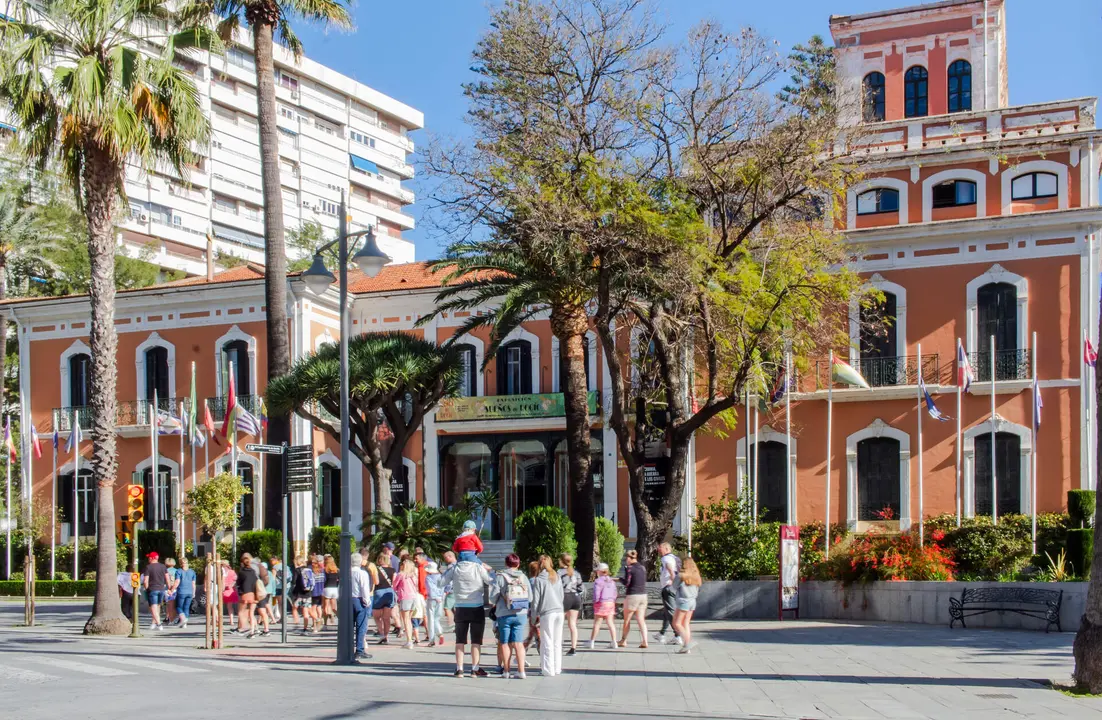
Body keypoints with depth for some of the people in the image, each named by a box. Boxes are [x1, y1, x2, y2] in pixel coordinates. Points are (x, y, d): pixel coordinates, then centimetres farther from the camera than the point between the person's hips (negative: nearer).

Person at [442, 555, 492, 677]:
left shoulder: (454, 568, -4)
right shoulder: (478, 568, -12)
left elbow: (442, 582, 5)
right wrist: (488, 569, 7)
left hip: (460, 609, 2)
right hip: (477, 609, -2)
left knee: (460, 640, 10)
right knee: (476, 640, 6)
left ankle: (459, 669, 7)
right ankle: (475, 669, 6)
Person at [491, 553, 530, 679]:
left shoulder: (500, 577, -7)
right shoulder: (523, 577, 1)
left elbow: (493, 596, -8)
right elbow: (530, 597, 2)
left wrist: (495, 604, 15)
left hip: (504, 614, -2)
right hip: (521, 614, 2)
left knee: (505, 643, 9)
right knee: (518, 643, 5)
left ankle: (506, 670, 13)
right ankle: (521, 671, -3)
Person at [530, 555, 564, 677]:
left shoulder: (539, 579, -5)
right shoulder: (557, 578, 10)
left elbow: (535, 600, -4)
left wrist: (534, 616, 4)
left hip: (546, 613, -5)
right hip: (559, 612, 5)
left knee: (547, 643, 0)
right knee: (557, 642, 12)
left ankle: (548, 670, 1)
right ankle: (557, 668, 16)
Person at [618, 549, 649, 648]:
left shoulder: (630, 568, -11)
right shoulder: (643, 568, 9)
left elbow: (626, 583, -14)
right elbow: (644, 582, 13)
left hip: (632, 595, -6)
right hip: (643, 595, 6)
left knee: (627, 619, 9)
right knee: (641, 620, 6)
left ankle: (623, 641, 18)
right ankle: (644, 641, -5)